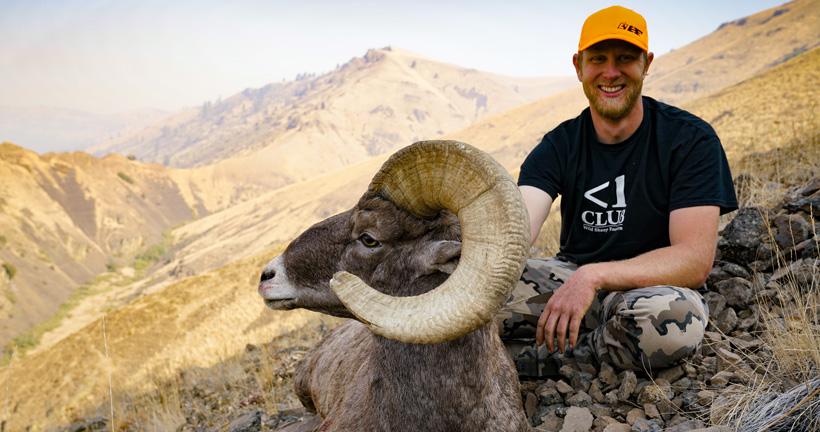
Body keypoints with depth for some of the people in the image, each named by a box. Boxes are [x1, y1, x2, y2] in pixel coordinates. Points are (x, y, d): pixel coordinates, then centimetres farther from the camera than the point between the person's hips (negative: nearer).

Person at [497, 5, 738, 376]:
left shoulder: (690, 140, -10)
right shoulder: (560, 146, -2)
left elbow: (695, 260, -20)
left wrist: (593, 275, -35)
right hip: (570, 276, 2)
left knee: (676, 318, -39)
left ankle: (541, 355, -16)